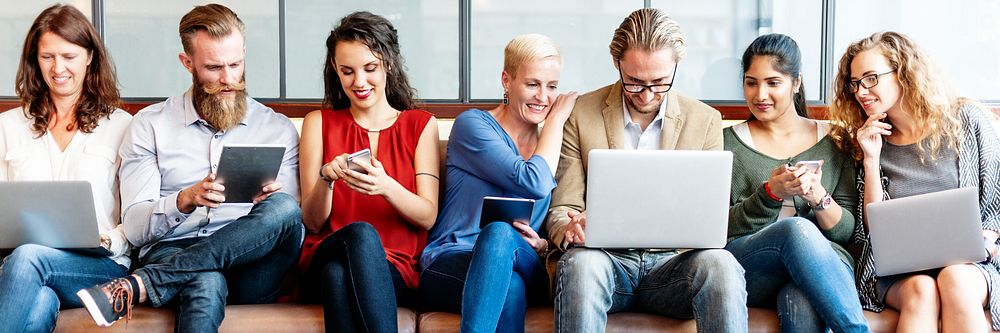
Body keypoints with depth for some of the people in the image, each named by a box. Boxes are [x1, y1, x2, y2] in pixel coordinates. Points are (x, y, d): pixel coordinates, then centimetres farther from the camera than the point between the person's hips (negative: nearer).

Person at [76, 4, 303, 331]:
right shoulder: (149, 125, 10)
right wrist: (186, 200, -18)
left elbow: (292, 215, 8)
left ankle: (140, 285, -34)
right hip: (171, 253, -4)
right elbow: (135, 228, 2)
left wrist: (273, 203, -16)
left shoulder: (278, 129, 14)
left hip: (248, 262, 5)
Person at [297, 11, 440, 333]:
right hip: (323, 263, 1)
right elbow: (312, 222, 10)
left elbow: (428, 216, 3)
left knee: (339, 272, -37)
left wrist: (386, 186, -18)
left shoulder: (421, 125, 15)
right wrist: (326, 180, -12)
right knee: (360, 233, -36)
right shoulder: (319, 123, 16)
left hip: (396, 270, -1)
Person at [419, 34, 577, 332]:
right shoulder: (472, 124, -1)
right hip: (449, 262, -3)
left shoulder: (555, 142, 15)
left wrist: (542, 245, -7)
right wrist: (556, 119, -2)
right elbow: (534, 183, -15)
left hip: (523, 270, 3)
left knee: (500, 232, -36)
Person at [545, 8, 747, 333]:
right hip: (606, 258, -1)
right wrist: (571, 228, -21)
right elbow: (561, 211, 5)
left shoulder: (705, 120, 9)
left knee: (719, 264, -32)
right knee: (581, 263, -36)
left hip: (671, 262, 1)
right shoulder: (580, 114, 4)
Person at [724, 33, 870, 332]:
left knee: (801, 306, -41)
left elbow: (846, 231, 10)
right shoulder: (729, 142, 13)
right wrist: (771, 194, -13)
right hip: (747, 265, 1)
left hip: (824, 264, -1)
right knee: (797, 228, -36)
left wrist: (818, 196, -11)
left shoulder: (831, 140, 15)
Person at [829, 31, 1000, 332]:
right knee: (921, 289, -33)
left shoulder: (966, 121, 5)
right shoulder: (870, 143, 9)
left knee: (955, 280, -35)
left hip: (967, 265, -1)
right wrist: (871, 161, -4)